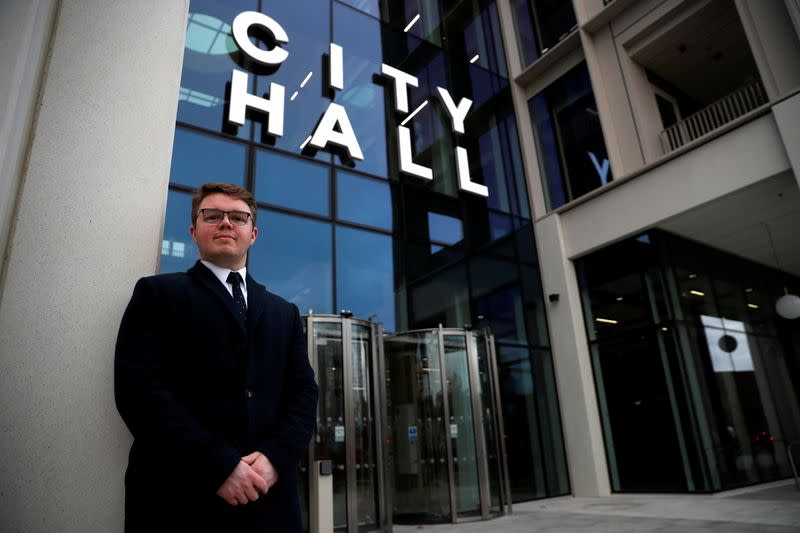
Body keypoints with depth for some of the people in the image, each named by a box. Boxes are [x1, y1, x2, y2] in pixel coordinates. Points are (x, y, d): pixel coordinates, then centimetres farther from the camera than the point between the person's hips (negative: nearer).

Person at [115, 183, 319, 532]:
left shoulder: (284, 313, 14)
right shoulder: (159, 293, 2)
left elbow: (304, 392, 7)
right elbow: (139, 388, -10)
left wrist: (276, 457, -11)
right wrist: (218, 466, -17)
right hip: (180, 496, -3)